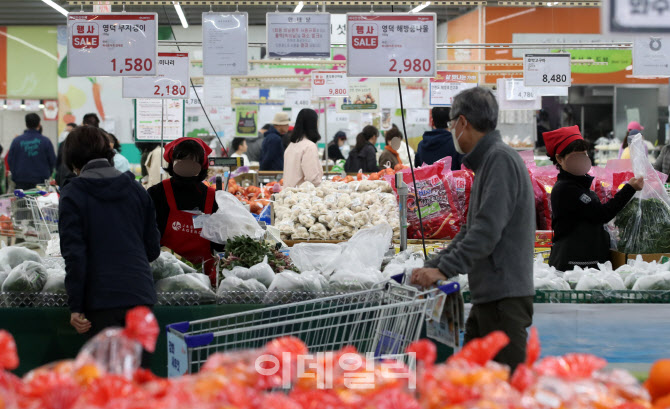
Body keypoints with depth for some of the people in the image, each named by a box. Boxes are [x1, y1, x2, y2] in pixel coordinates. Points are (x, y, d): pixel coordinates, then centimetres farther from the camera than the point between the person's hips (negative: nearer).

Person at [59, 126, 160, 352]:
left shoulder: (72, 195, -4)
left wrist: (75, 307, -7)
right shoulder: (136, 189, 9)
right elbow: (153, 248, 12)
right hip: (141, 295, 4)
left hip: (101, 299, -4)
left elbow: (74, 254, -10)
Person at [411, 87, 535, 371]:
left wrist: (444, 269, -22)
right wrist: (431, 266, 15)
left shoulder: (501, 160, -13)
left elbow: (487, 231, -22)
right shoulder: (486, 162, 20)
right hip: (487, 296, 10)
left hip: (505, 297, -10)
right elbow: (472, 230, 22)